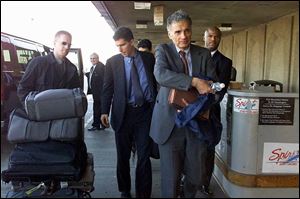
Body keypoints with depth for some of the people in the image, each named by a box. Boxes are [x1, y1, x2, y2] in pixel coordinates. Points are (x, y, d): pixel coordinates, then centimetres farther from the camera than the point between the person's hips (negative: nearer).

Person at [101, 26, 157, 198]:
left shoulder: (149, 58, 4)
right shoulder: (112, 62, 4)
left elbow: (157, 81, 6)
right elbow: (108, 88, 3)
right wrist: (105, 111, -7)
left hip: (146, 111, 0)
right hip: (123, 112, 1)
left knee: (144, 156, 5)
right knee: (123, 156, 13)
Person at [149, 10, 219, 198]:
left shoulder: (204, 54, 7)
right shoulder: (163, 50, 0)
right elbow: (160, 74, -20)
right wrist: (194, 81, -28)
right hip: (170, 123, -2)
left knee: (196, 176, 15)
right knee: (171, 177, 6)